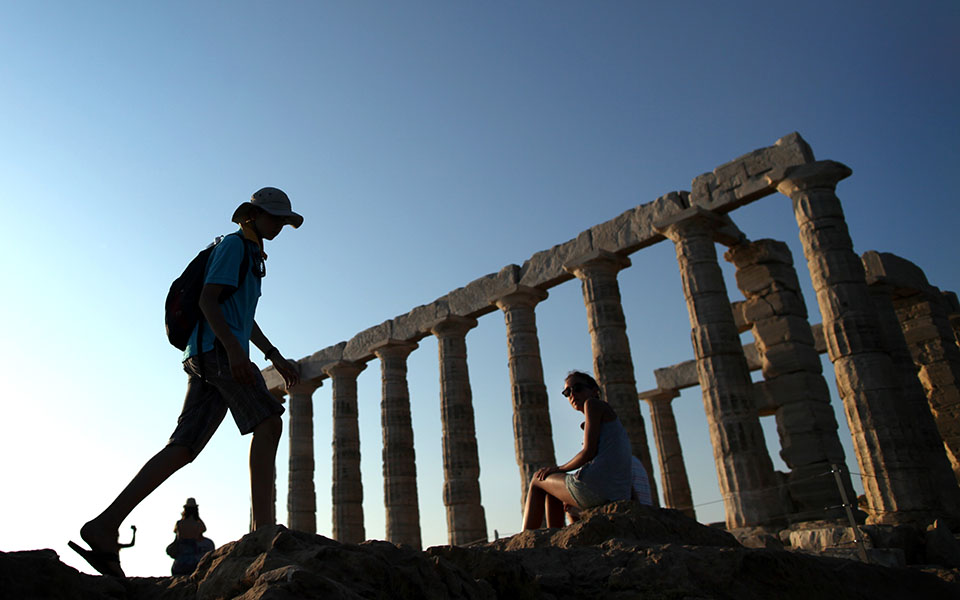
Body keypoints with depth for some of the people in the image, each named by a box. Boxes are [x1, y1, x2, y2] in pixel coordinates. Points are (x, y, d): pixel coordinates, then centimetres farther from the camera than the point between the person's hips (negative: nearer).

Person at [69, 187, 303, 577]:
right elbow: (207, 299, -11)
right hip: (215, 347, -9)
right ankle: (264, 529, -23)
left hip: (208, 359, 9)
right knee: (269, 422, -17)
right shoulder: (234, 245, 1)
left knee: (182, 448, 0)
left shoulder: (253, 257, 31)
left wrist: (276, 358, 28)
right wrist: (235, 349, -24)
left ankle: (105, 527, -3)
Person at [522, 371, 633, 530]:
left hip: (596, 486, -9)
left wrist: (559, 469, 6)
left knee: (538, 480, 16)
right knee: (552, 492, 32)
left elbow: (589, 452, -10)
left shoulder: (593, 404, 2)